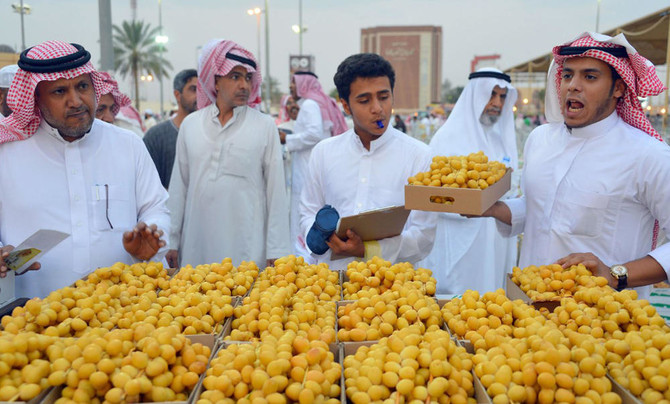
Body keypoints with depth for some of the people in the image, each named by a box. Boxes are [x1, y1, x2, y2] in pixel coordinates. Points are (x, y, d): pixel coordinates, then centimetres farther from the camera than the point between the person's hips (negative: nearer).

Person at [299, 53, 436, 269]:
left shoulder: (419, 155, 3)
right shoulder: (324, 152, 13)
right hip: (332, 274, 2)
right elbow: (309, 213, 18)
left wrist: (367, 250, -13)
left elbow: (424, 235, -1)